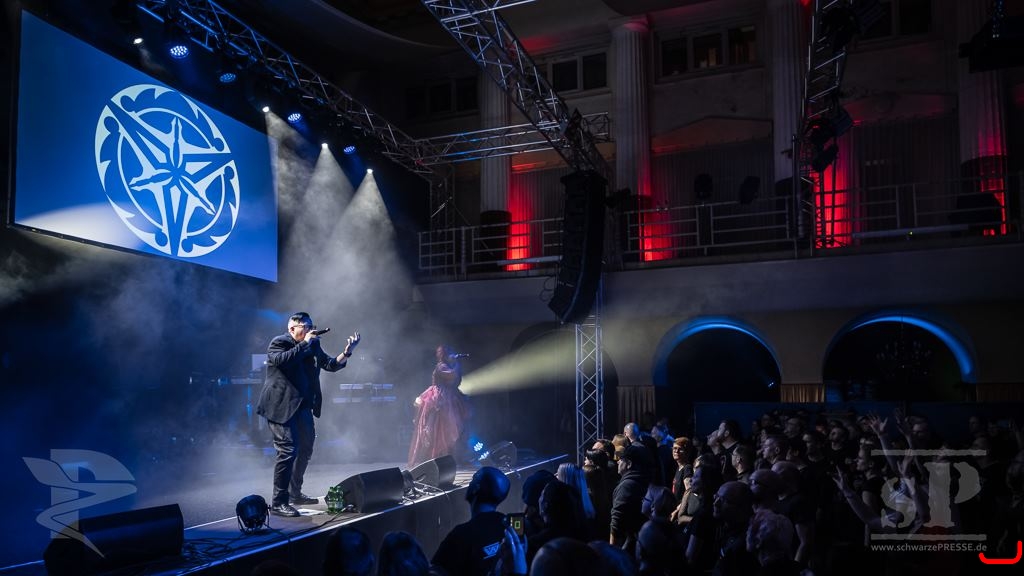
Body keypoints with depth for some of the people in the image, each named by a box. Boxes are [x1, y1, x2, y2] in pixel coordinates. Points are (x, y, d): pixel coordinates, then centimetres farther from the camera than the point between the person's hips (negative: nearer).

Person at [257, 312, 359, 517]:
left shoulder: (313, 346, 14)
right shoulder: (279, 342, -8)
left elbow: (331, 365, 9)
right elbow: (282, 360, -28)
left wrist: (347, 352, -7)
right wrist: (305, 343, -22)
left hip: (302, 406, 9)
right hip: (281, 406, -9)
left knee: (305, 449, 17)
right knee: (288, 450, -15)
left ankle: (295, 493, 33)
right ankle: (278, 503, -10)